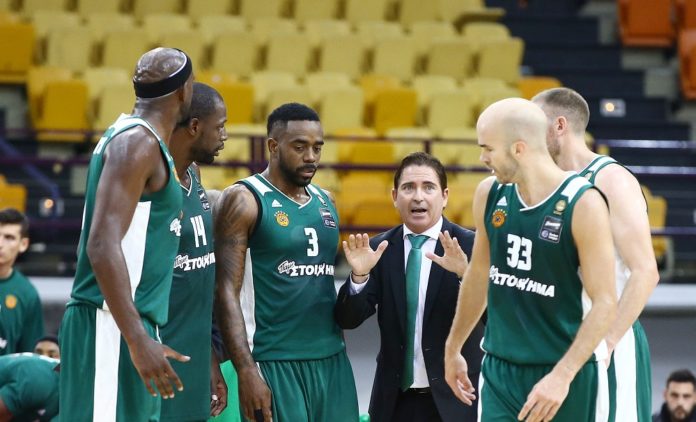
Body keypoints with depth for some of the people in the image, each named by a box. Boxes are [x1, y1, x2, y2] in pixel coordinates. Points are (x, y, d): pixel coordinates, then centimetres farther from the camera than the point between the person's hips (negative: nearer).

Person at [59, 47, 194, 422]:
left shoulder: (140, 140, 17)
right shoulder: (137, 142, -12)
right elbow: (102, 245, -21)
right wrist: (138, 340, -26)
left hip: (129, 325, 10)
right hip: (111, 326, -10)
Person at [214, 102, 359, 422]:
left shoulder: (325, 202, 15)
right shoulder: (243, 200, -6)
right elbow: (226, 292, -12)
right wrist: (247, 371, -19)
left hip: (332, 360, 7)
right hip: (275, 363, -6)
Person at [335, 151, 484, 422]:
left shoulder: (470, 246, -6)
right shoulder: (379, 249, 4)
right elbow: (348, 319, -1)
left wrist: (466, 274, -34)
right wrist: (359, 275, -19)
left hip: (453, 399, -3)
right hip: (395, 400, 3)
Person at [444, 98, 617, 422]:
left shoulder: (583, 204, -15)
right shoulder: (489, 195, 3)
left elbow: (605, 304, -16)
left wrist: (562, 376, -24)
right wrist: (452, 349, 24)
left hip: (565, 375, -4)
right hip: (499, 371, 4)